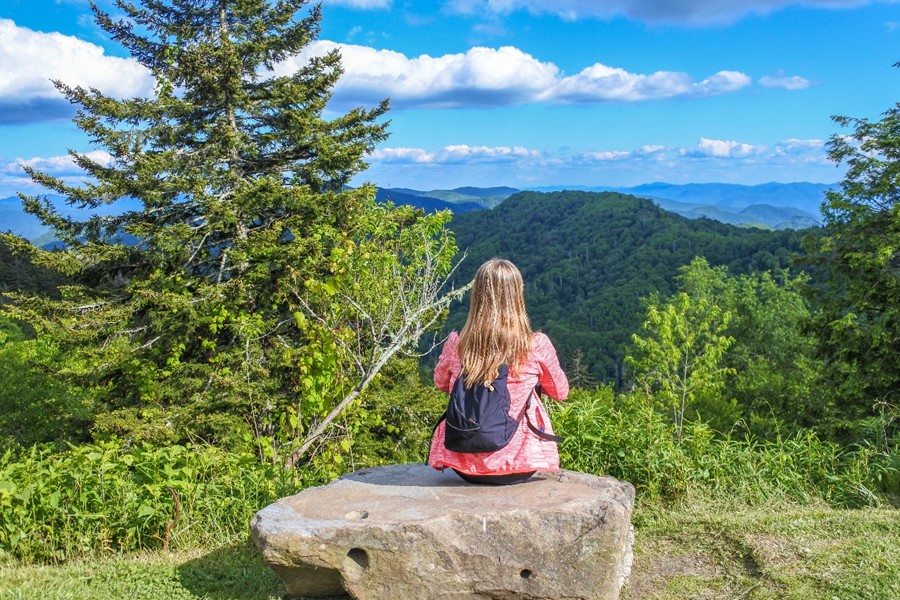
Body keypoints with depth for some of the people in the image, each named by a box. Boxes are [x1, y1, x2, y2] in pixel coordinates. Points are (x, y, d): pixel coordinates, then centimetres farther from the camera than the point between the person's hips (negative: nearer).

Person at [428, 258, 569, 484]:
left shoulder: (456, 344, -9)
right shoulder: (537, 346, -13)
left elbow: (440, 383, 13)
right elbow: (561, 392, 6)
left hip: (463, 466, 2)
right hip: (518, 468, -1)